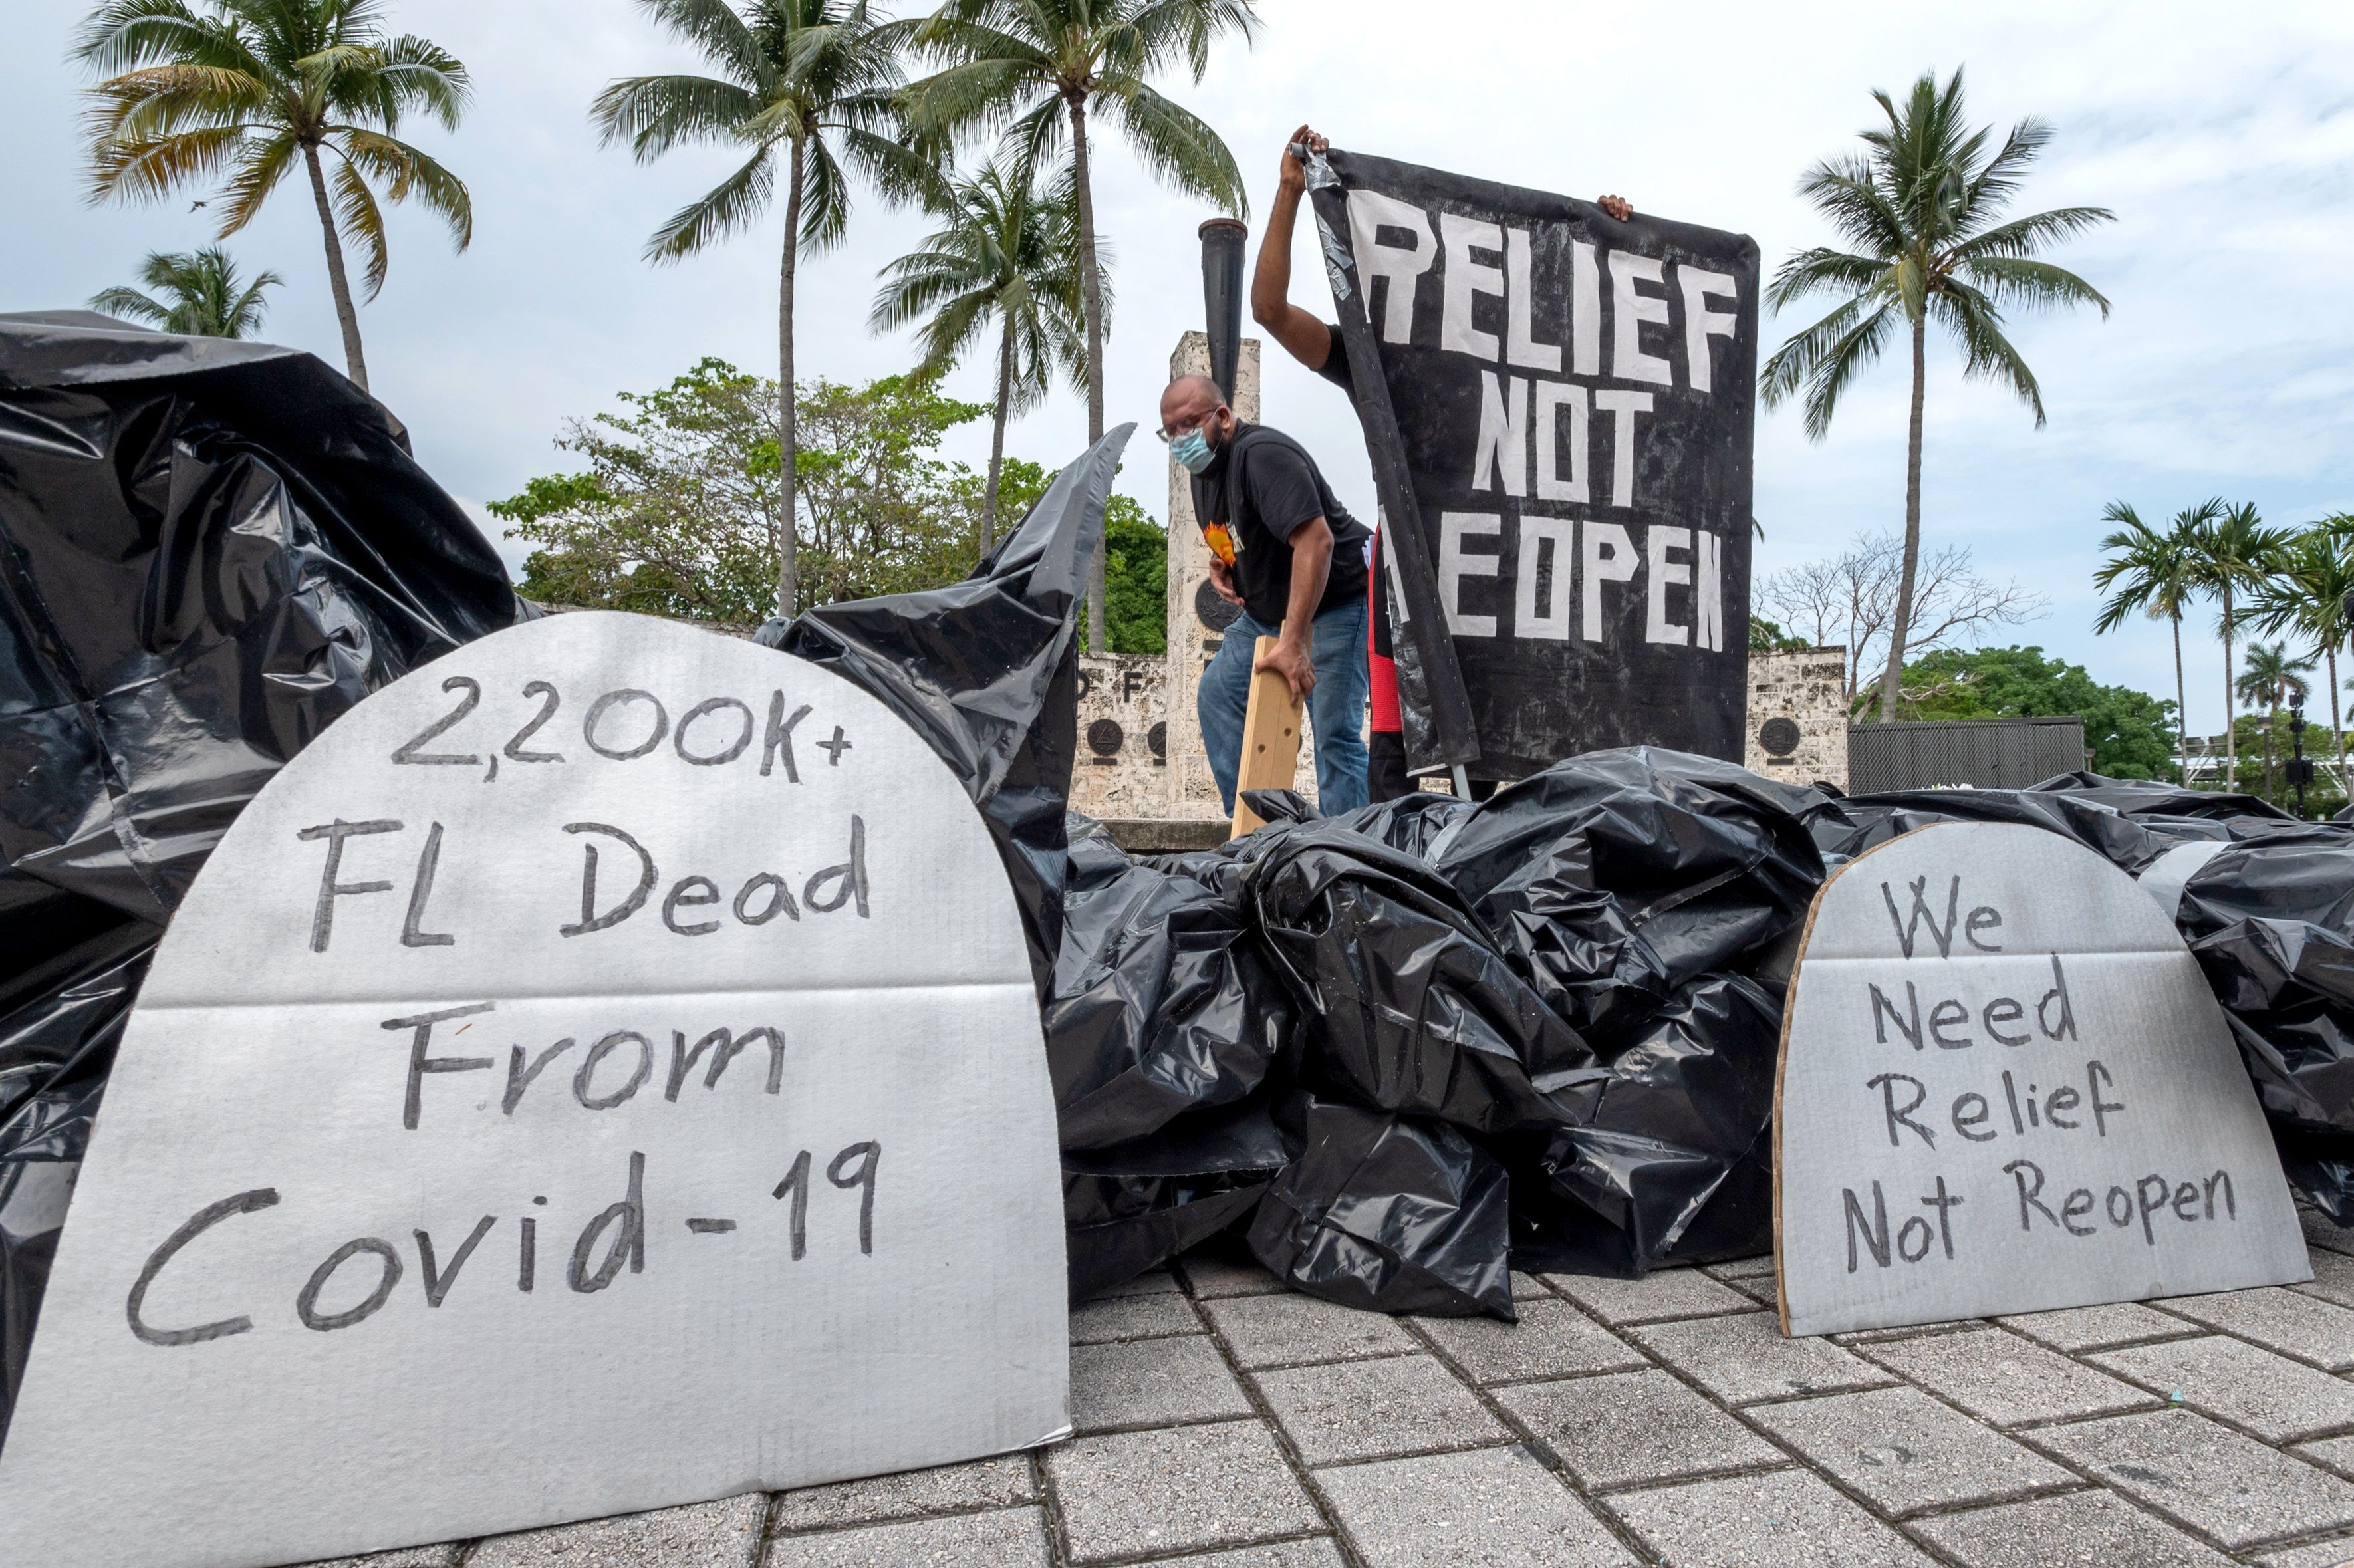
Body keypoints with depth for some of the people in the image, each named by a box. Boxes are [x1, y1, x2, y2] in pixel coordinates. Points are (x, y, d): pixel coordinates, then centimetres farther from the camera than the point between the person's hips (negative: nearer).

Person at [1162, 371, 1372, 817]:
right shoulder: (1204, 469, 7)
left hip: (1335, 601, -10)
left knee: (1334, 733, -13)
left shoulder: (1262, 454, -23)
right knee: (1217, 694, 6)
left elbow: (1315, 541, -35)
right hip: (1267, 609, 10)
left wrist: (1294, 643, -38)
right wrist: (1219, 560, 0)